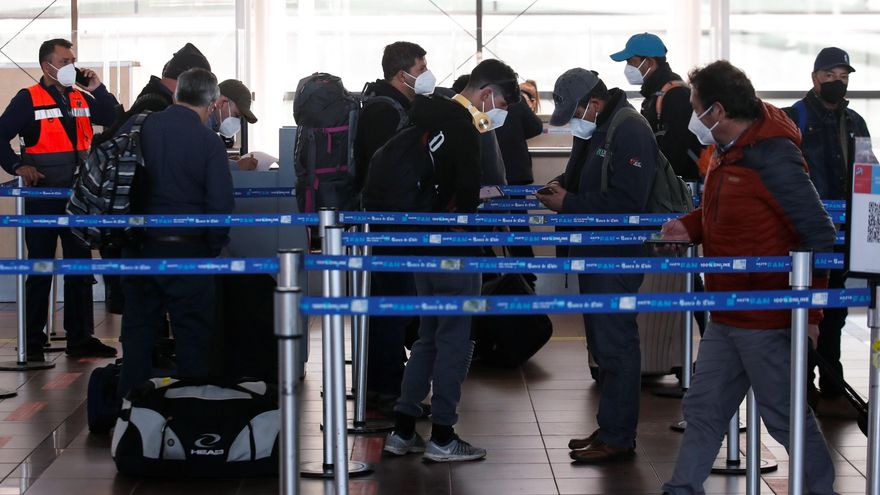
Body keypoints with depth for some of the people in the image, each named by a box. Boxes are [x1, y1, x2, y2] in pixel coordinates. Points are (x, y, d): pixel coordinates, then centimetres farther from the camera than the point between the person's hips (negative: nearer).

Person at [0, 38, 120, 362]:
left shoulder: (81, 99, 10)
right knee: (40, 269, 1)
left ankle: (80, 338, 16)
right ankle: (33, 342, 8)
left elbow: (113, 120, 6)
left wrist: (97, 90, -4)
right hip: (43, 196, -5)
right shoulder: (28, 100, -5)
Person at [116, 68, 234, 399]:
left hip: (138, 248, 3)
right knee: (192, 336, 8)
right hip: (188, 252, -3)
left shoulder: (134, 128, 0)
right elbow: (220, 205, -12)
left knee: (137, 334, 13)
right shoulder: (209, 142, -10)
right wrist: (213, 249, 3)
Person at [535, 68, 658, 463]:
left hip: (617, 256, -10)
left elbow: (627, 201, -25)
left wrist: (569, 203, -20)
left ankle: (617, 438, -2)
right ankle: (609, 428, 24)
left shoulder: (629, 130, -18)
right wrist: (563, 186, 5)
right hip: (594, 253, 10)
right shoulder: (591, 129, 14)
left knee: (615, 343, -7)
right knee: (602, 342, 15)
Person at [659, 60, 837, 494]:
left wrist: (808, 309, -17)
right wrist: (691, 226, 5)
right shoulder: (728, 151, 8)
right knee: (703, 408, 14)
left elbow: (819, 234, -19)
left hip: (766, 319, -9)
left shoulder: (773, 156, -20)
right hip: (727, 317, 9)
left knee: (786, 416, 2)